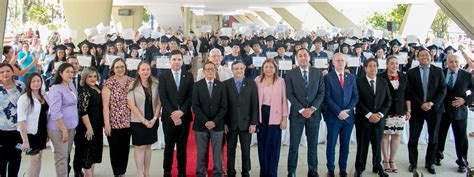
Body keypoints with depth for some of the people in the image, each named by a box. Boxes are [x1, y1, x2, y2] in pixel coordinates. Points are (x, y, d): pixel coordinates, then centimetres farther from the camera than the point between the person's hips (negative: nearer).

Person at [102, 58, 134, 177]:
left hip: (127, 122, 4)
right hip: (113, 122, -4)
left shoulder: (131, 81, 4)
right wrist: (106, 123, -14)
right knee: (115, 150, 6)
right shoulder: (108, 83, -7)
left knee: (125, 149, 12)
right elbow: (105, 105, -10)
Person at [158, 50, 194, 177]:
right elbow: (163, 98, -5)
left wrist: (181, 111, -14)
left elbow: (191, 96, -1)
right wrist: (172, 113, -15)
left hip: (184, 116, 1)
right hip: (169, 117, -1)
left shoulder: (189, 76, 6)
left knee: (182, 147, 8)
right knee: (169, 146, 7)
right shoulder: (163, 76, 2)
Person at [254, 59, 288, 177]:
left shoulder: (280, 81, -1)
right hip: (261, 115, 2)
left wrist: (285, 118, -5)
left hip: (275, 116, -2)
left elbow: (284, 100, -1)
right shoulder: (258, 80, 4)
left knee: (273, 145, 1)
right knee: (262, 144, 9)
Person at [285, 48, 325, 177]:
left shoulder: (317, 73, 7)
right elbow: (289, 94, -5)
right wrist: (301, 110, -13)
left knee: (313, 145, 8)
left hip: (314, 113, 2)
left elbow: (321, 92, 2)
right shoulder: (290, 74, 1)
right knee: (294, 145, 1)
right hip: (297, 113, -2)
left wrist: (312, 108, -10)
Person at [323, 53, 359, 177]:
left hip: (348, 116, 3)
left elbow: (355, 96, 7)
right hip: (333, 116, -3)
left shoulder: (351, 77, 10)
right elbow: (327, 98, -8)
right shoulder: (328, 77, -2)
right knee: (331, 144, 4)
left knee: (345, 145, 9)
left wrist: (347, 110, -7)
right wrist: (338, 112, -14)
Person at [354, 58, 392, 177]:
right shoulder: (359, 81, -3)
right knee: (362, 145, 3)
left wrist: (380, 114, -6)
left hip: (379, 118, 3)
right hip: (363, 118, -3)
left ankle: (377, 166, 27)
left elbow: (388, 100, 8)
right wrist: (369, 115, -15)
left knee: (377, 144, 11)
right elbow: (357, 100, -9)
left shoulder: (383, 82, 9)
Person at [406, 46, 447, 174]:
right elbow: (410, 92, -3)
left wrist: (432, 103, -13)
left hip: (434, 108, 1)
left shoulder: (438, 71, 5)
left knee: (433, 139, 9)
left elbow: (443, 90, -1)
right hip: (416, 109, -1)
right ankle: (413, 163, 16)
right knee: (413, 139, 2)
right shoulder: (411, 72, 2)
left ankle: (430, 163, 23)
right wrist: (421, 104, -14)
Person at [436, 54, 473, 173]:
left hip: (459, 111, -1)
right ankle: (438, 156, 34)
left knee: (461, 137, 4)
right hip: (442, 110, 1)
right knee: (440, 135, 13)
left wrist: (465, 100, -14)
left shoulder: (467, 75, -2)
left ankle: (462, 162, 18)